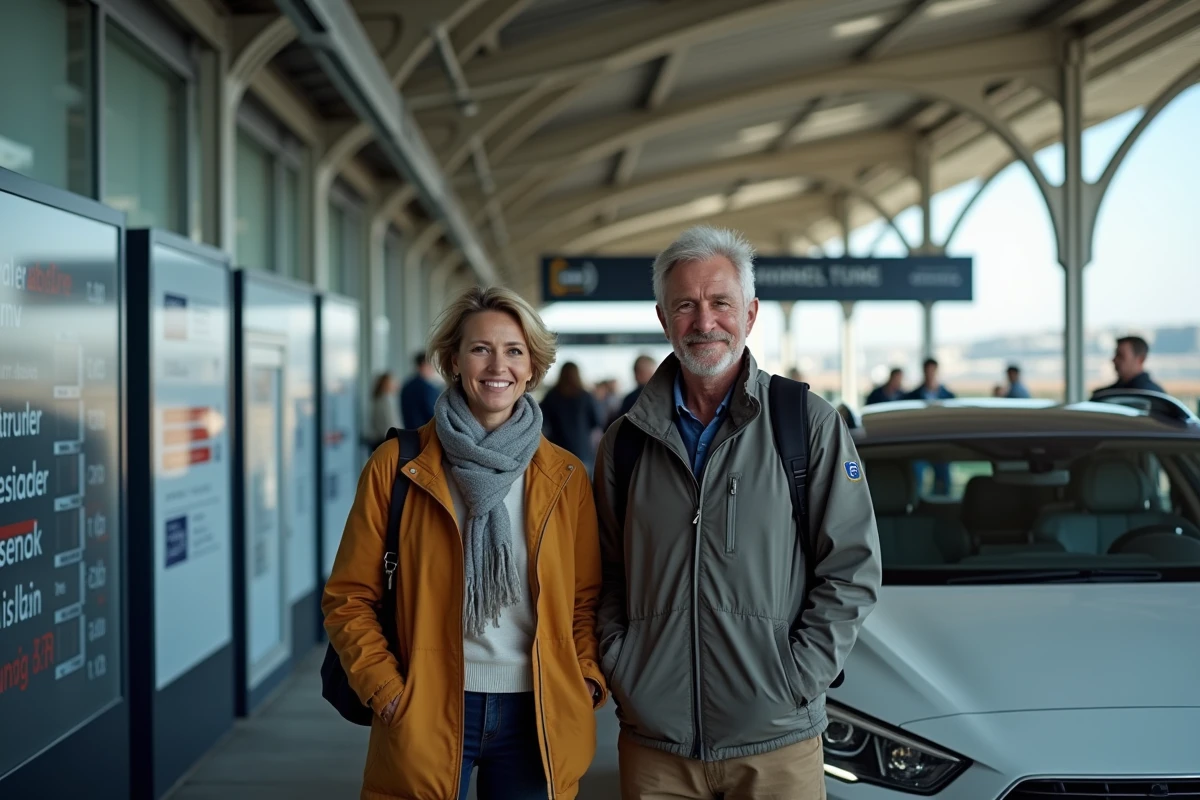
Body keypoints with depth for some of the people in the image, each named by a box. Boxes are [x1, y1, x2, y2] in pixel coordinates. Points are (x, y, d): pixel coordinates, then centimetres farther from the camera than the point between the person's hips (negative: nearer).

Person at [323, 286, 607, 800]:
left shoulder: (565, 477, 5)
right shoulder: (396, 467, -2)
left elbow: (587, 599, 11)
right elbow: (348, 598, 0)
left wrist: (588, 680, -3)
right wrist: (385, 690, -9)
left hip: (538, 718, 2)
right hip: (428, 717, -2)